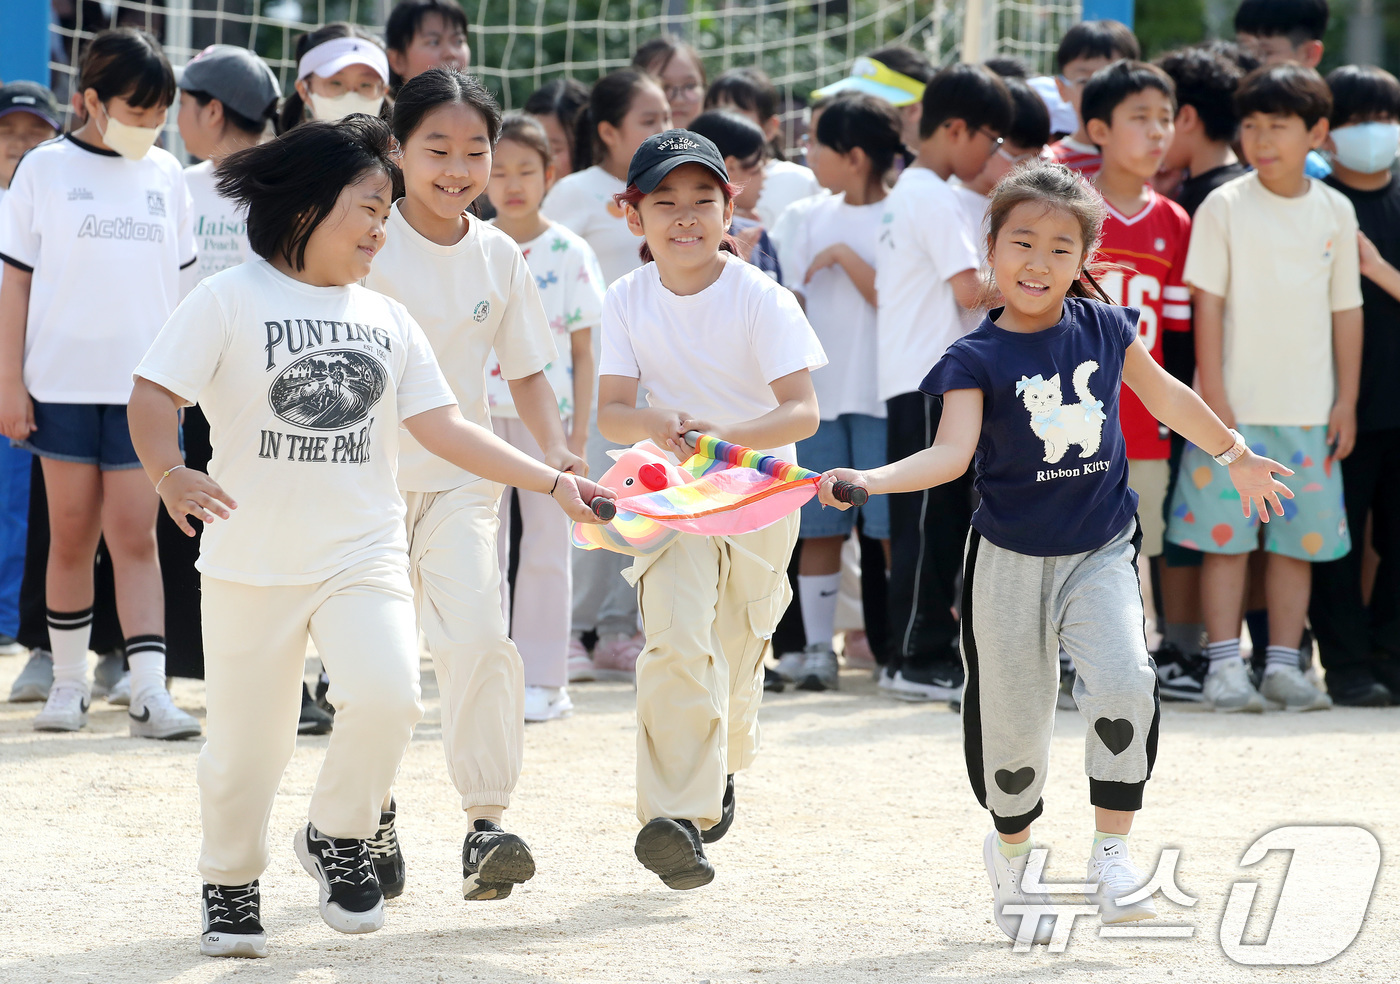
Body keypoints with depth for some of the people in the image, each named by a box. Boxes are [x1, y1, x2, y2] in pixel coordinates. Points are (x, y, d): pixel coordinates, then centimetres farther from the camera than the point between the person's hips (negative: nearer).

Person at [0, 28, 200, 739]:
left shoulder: (164, 175, 8)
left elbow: (177, 280, 13)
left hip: (142, 385, 1)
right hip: (63, 381, -1)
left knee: (135, 535, -4)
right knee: (71, 536, 5)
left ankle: (150, 692, -9)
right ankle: (69, 681, 16)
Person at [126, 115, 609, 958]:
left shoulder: (386, 318, 12)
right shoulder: (230, 301, -3)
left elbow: (443, 428, 13)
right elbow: (155, 396, -9)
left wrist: (554, 482, 8)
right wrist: (171, 473, -29)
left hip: (364, 555, 3)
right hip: (252, 563, -3)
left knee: (387, 696, -21)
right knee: (246, 739, 4)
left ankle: (339, 839, 5)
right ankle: (231, 886, 29)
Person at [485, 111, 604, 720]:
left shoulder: (569, 253, 0)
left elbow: (583, 353, 0)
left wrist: (578, 433, -5)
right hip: (478, 413, 2)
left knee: (546, 547, 2)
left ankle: (542, 680, 8)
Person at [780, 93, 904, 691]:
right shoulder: (819, 216, 13)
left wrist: (846, 257, -16)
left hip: (880, 394, -6)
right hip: (821, 390, 6)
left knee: (892, 526, -5)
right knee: (819, 527, 6)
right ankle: (817, 649, 11)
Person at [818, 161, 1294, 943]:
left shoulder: (1105, 328, 0)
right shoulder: (978, 358, -9)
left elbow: (1164, 394, 18)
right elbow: (953, 452, -22)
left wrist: (1235, 454, 29)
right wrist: (870, 480, -39)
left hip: (1101, 553, 1)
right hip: (1012, 560, -1)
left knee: (1124, 680, -22)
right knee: (1013, 723, 6)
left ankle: (1113, 851, -9)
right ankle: (1011, 852, 34)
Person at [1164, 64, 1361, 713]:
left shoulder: (1334, 211, 6)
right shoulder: (1225, 207, -3)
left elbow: (1346, 310, 10)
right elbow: (1208, 302, -4)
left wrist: (1347, 400, 6)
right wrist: (1213, 392, -10)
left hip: (1309, 409, 3)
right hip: (1235, 403, -3)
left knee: (1301, 537, 5)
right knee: (1225, 535, -3)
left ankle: (1284, 664, 12)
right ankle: (1225, 666, 1)